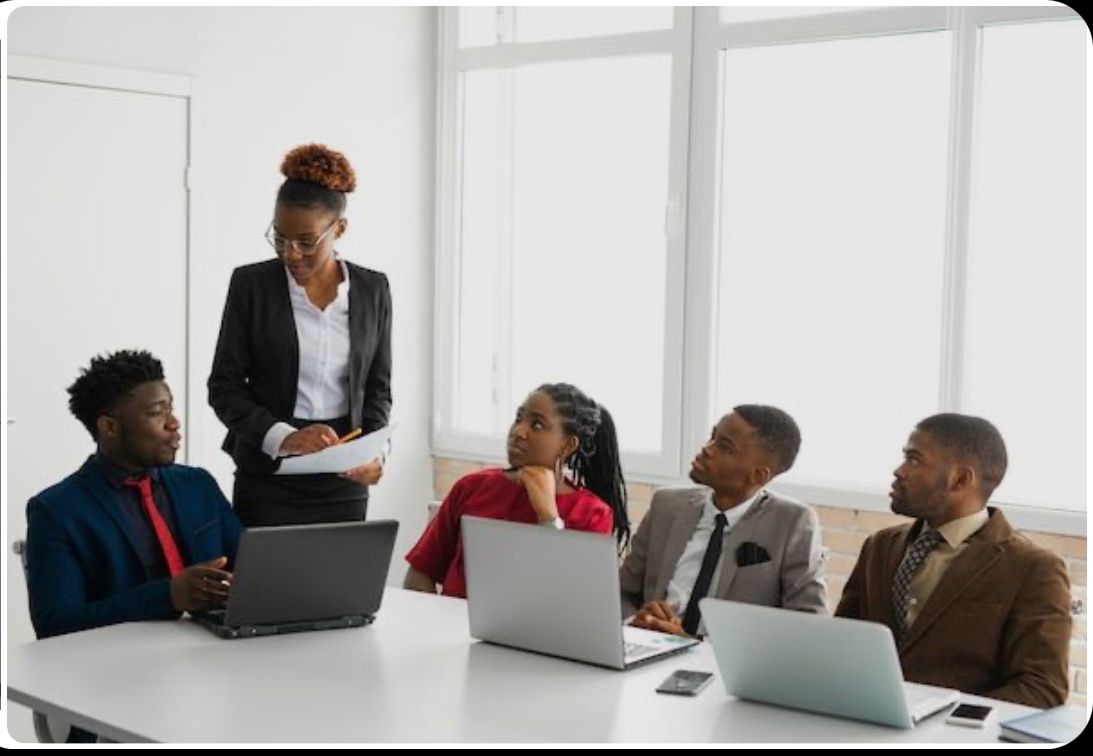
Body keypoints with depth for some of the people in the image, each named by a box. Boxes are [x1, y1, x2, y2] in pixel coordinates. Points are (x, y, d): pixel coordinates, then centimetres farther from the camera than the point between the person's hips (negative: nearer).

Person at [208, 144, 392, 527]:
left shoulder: (373, 289, 2)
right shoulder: (251, 284, -4)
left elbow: (377, 387, 7)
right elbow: (224, 387, -4)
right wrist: (282, 437, -19)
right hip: (268, 479, -1)